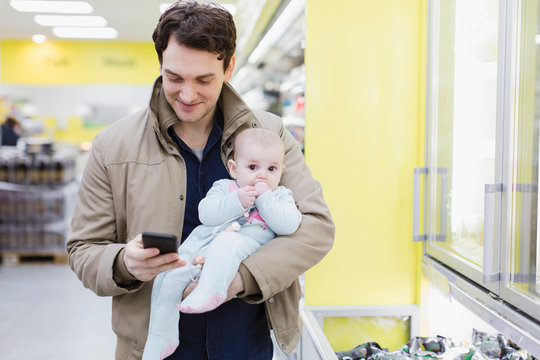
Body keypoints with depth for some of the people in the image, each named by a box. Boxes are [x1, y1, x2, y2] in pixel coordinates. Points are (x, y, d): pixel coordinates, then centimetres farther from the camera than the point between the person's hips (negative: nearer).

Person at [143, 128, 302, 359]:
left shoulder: (281, 196, 17)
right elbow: (206, 214, 2)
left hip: (246, 245, -3)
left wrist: (264, 199, -4)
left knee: (227, 242, -36)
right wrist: (237, 201, -8)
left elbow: (288, 225, -2)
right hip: (201, 242, 3)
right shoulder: (223, 187, 19)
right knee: (167, 275, -13)